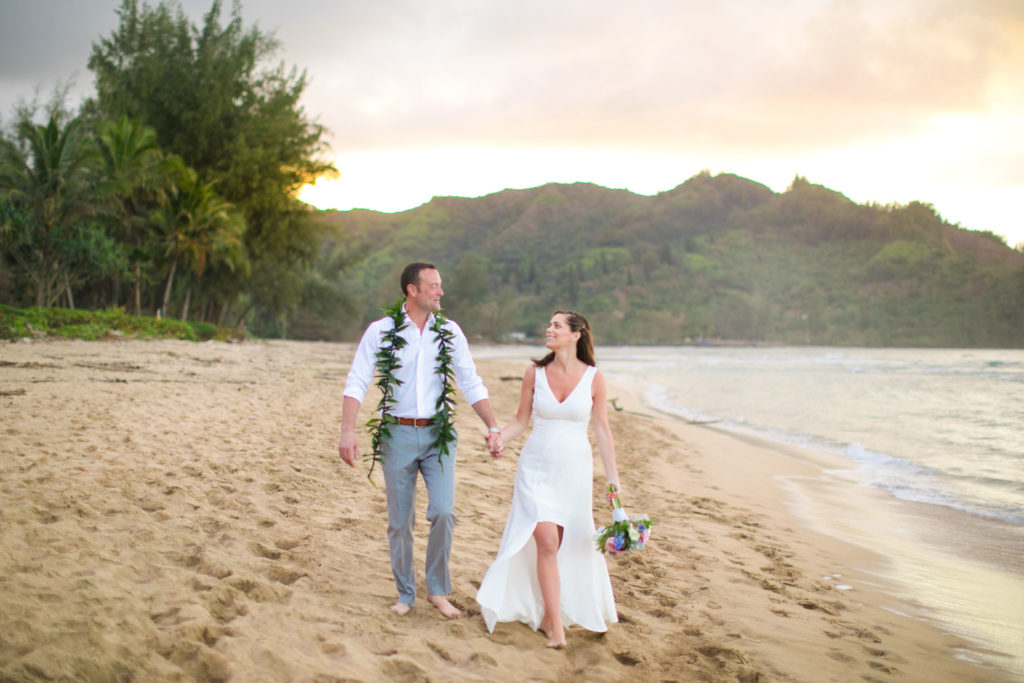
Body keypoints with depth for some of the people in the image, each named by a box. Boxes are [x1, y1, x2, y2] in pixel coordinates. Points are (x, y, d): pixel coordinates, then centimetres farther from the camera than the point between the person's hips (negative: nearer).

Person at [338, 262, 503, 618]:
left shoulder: (450, 331, 3)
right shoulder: (380, 331, -4)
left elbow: (471, 383, 4)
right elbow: (356, 382, -9)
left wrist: (493, 427, -5)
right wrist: (347, 430, -22)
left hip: (437, 433, 1)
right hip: (398, 433, -1)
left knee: (443, 512, -12)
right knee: (400, 522, 6)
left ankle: (438, 590, 7)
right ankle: (405, 594, 24)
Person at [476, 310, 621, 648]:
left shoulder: (593, 378, -4)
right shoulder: (534, 373, -1)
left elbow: (603, 433, 1)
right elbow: (521, 420, 7)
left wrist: (613, 480, 0)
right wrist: (498, 437, -13)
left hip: (574, 470, 1)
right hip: (537, 468, 0)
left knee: (573, 545, 7)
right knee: (546, 543, -8)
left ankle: (548, 611, 27)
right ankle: (555, 624, 0)